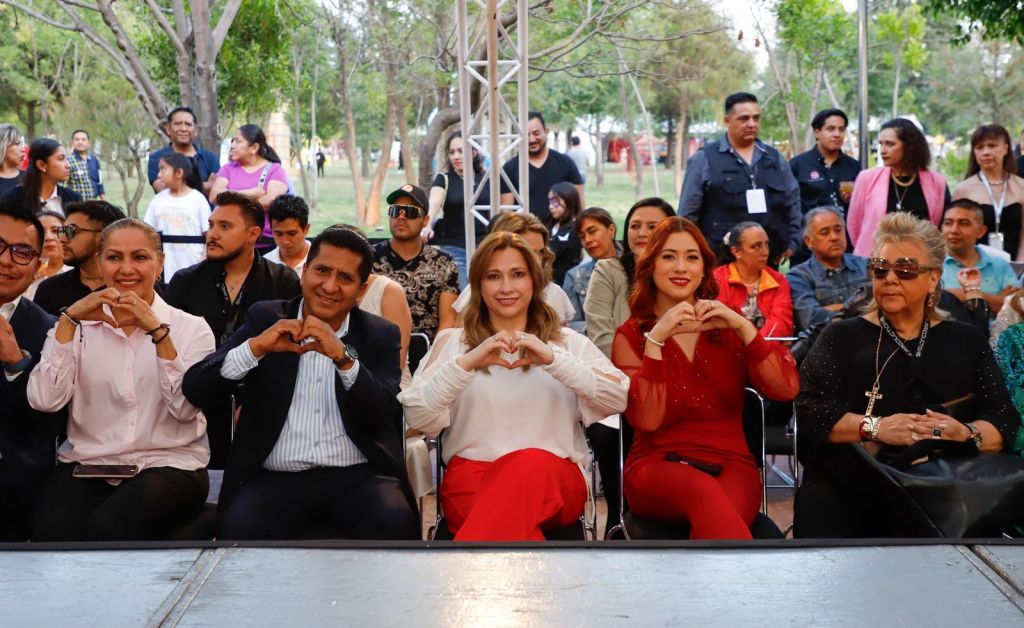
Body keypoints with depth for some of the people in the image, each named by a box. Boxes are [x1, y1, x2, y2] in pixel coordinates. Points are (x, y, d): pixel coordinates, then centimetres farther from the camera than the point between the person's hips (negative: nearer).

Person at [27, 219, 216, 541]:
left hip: (169, 466, -2)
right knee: (53, 529, -29)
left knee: (109, 527, -31)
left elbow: (185, 408, -12)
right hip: (86, 466, 2)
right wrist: (69, 320, -12)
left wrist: (157, 330, -19)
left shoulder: (191, 328, 5)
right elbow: (44, 401, -7)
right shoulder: (77, 325, 9)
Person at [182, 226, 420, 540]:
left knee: (395, 521, -31)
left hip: (358, 477, 1)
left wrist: (343, 356, -19)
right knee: (240, 526, -32)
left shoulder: (381, 335, 9)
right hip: (275, 479, 0)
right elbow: (195, 390, 0)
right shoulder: (265, 319, 9)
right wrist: (256, 347, -15)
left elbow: (385, 416, -6)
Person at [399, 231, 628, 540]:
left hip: (554, 481, 1)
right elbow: (416, 418, 1)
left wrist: (554, 359, -14)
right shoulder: (451, 342, 16)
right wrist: (466, 363, -12)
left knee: (531, 465, -38)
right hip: (471, 478, 0)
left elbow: (618, 398, -1)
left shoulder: (568, 342, 17)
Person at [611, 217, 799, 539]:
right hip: (657, 465, -1)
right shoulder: (631, 336, 7)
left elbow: (786, 389, 0)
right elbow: (647, 419, -9)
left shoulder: (727, 328, 15)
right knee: (703, 491, -37)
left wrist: (743, 327, -10)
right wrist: (655, 339, -16)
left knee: (714, 518, -36)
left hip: (731, 464, 2)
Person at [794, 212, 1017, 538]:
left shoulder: (967, 342, 19)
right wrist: (874, 428, -16)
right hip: (847, 489, -1)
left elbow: (1005, 422, 10)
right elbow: (810, 410, 0)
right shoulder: (842, 337, 14)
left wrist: (966, 434, -13)